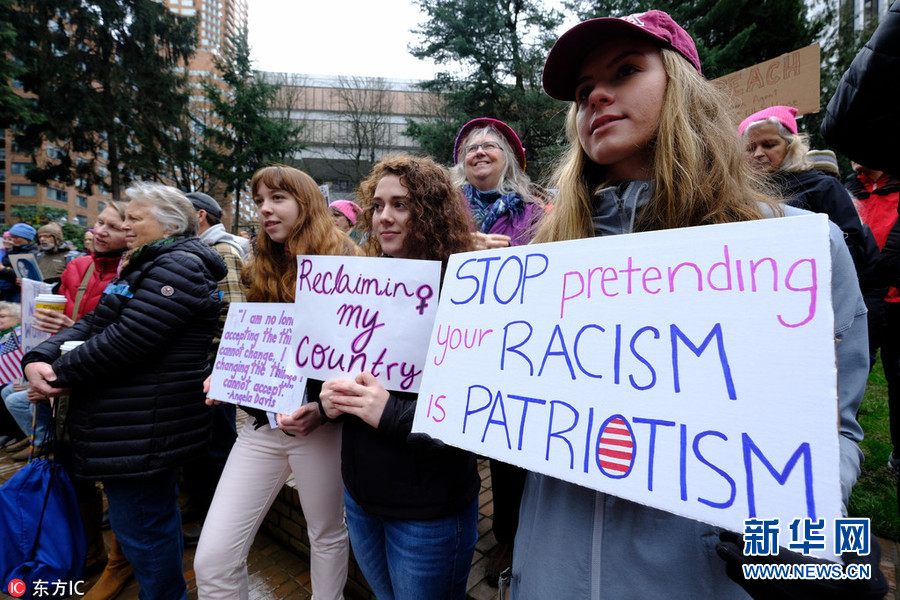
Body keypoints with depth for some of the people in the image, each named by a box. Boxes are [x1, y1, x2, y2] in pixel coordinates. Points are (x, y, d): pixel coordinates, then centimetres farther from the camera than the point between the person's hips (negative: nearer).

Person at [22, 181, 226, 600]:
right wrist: (40, 357, -6)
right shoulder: (145, 266, 17)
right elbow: (92, 324, 11)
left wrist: (61, 373, -10)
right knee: (155, 517, 23)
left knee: (140, 529, 2)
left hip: (140, 432, -10)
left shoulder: (180, 265, -17)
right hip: (138, 424, 10)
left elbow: (125, 340, -23)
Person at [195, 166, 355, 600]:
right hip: (262, 422, 5)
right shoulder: (259, 268, 12)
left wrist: (325, 408, -22)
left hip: (320, 424, -5)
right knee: (211, 559, 2)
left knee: (327, 532, 17)